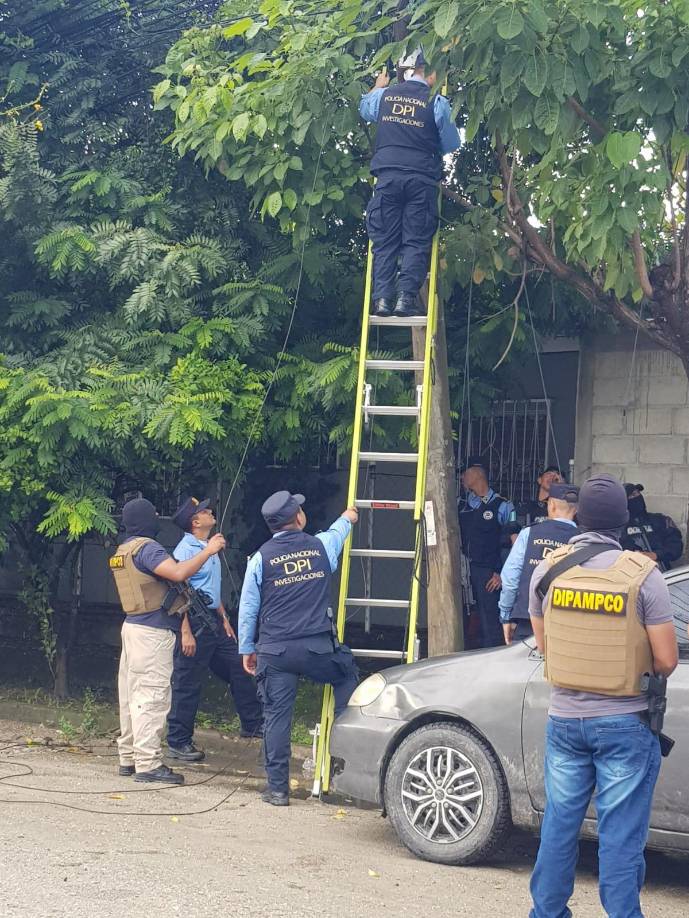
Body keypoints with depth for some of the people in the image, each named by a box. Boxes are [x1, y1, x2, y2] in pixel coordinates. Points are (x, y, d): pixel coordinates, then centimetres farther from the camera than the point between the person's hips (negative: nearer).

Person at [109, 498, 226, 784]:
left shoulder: (124, 550, 17)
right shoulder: (146, 548, -15)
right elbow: (179, 573, -27)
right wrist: (208, 550, -18)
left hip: (134, 626, 10)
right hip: (153, 631, -10)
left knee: (132, 695, 12)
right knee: (152, 696, -11)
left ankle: (129, 757, 17)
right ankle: (148, 763, -13)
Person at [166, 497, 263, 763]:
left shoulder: (209, 548, 14)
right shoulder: (186, 550, -15)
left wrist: (224, 619, 20)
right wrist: (186, 633, -23)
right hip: (194, 624, -9)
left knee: (238, 669, 12)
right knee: (187, 685, -2)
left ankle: (252, 723, 23)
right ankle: (178, 743, 6)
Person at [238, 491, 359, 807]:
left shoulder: (261, 558, 0)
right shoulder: (321, 546, 3)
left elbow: (247, 609, 4)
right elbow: (336, 533, 30)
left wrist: (246, 649, 15)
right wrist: (347, 519, 53)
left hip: (275, 651, 0)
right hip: (318, 647, 0)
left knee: (277, 716, 4)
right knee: (347, 674, 28)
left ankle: (277, 788, 6)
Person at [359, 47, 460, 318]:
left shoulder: (384, 95, 9)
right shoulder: (436, 102, 0)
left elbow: (364, 109, 33)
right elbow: (452, 144, 8)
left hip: (388, 176, 2)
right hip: (422, 178, -2)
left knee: (384, 242, 4)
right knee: (416, 242, 0)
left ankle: (382, 298, -5)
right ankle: (406, 298, -10)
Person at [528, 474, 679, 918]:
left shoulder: (548, 569, -4)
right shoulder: (642, 574, -15)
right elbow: (666, 661, -12)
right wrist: (633, 662, 8)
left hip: (564, 719, 4)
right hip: (625, 723, -4)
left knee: (560, 824, 16)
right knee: (621, 835, 2)